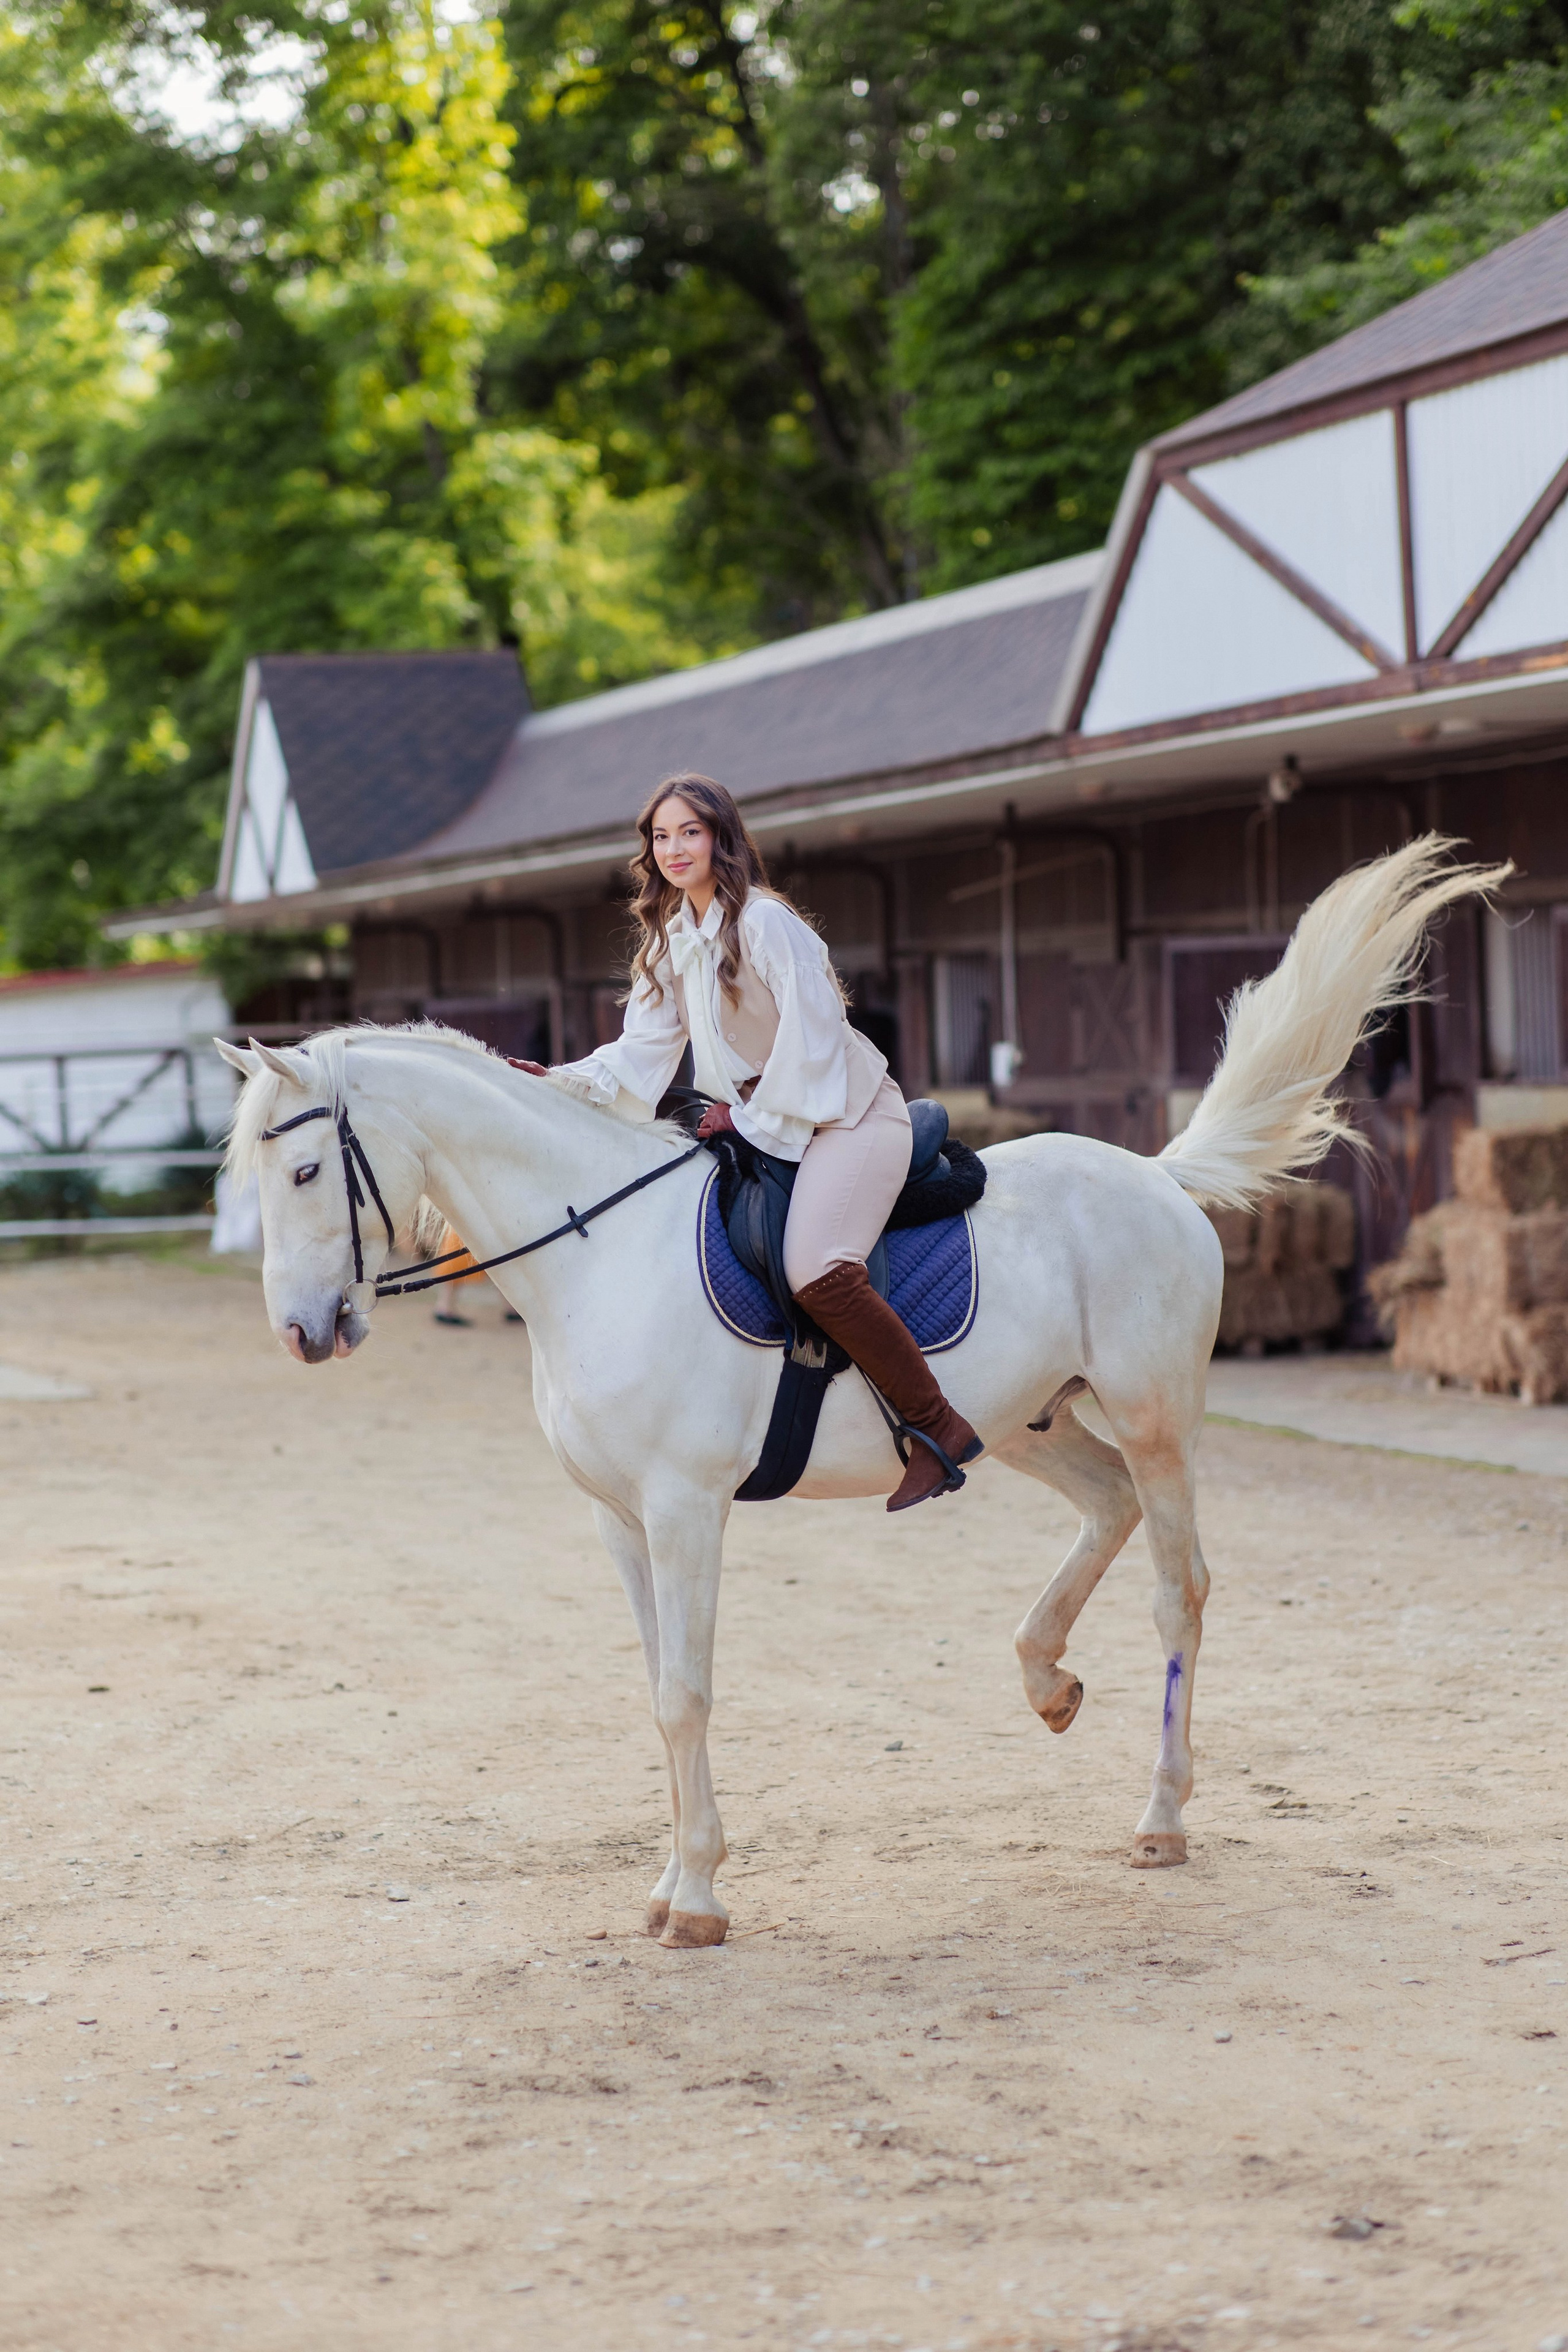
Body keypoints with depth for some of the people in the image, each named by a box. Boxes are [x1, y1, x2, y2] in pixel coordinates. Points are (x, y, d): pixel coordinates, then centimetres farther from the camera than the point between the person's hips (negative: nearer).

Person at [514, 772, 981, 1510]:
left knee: (814, 1268, -29)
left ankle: (937, 1426, -21)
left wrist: (756, 1118, -17)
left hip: (848, 1115, -10)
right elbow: (644, 1051, 7)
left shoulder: (765, 923, -15)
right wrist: (562, 1082, -7)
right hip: (761, 1124, 10)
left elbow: (812, 1033, -20)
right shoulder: (670, 939, 11)